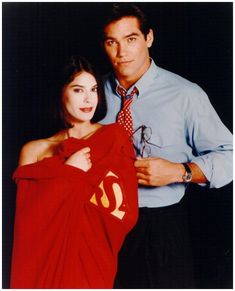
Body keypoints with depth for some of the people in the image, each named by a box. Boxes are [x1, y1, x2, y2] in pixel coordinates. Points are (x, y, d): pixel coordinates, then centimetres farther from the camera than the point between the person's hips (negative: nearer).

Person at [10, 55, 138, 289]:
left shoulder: (114, 137, -1)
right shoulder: (33, 151, 1)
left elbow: (123, 213, -9)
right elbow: (28, 220, -7)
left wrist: (58, 179, -9)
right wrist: (68, 172, -12)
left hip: (96, 262, 0)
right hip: (46, 265, 1)